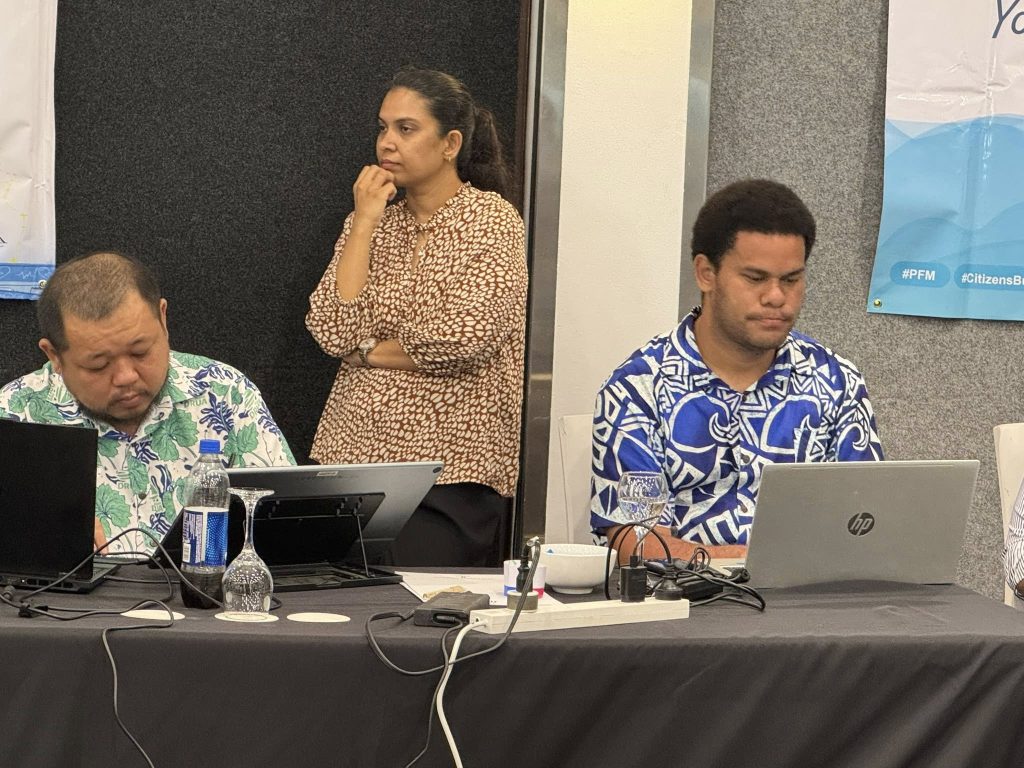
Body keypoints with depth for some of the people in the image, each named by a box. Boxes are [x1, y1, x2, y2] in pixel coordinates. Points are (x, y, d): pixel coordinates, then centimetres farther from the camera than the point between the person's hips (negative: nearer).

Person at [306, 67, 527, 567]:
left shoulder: (491, 222, -2)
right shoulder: (370, 221, 12)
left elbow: (466, 337, -17)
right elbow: (333, 333, -2)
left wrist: (369, 352, -3)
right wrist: (365, 221, -3)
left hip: (448, 471, -4)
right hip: (353, 456, 4)